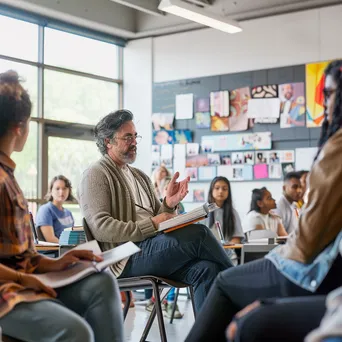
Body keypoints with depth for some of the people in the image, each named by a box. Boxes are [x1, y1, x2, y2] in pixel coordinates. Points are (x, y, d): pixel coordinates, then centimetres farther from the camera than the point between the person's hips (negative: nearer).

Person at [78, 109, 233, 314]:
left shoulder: (140, 177, 27)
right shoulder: (96, 176, 2)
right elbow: (101, 228, -11)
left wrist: (169, 204, 0)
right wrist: (151, 225, -17)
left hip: (154, 248, 7)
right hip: (127, 257, -7)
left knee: (206, 269, -25)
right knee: (198, 233, -26)